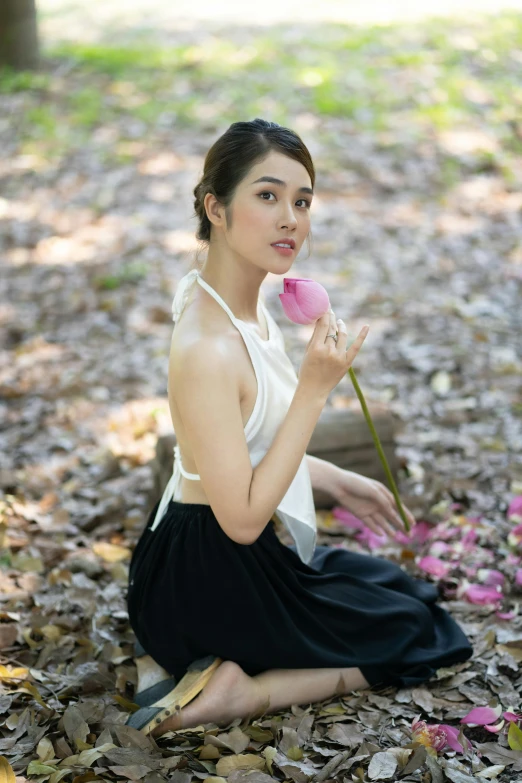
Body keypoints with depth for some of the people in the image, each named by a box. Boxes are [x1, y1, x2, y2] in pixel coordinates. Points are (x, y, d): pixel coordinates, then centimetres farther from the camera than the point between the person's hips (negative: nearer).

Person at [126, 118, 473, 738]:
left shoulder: (245, 305, 0)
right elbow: (242, 517, -26)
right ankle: (243, 691, -1)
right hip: (214, 579, -9)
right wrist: (314, 388, -28)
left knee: (401, 590, 30)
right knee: (419, 638, 9)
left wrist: (340, 482, 14)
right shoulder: (207, 349, -31)